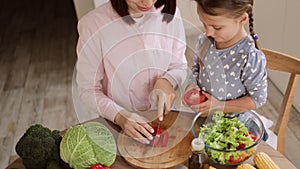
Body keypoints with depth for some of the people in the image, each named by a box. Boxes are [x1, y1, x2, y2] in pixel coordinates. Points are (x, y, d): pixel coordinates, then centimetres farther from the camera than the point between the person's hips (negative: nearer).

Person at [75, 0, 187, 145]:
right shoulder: (93, 24, -17)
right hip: (118, 126, -2)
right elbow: (87, 90, -10)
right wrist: (120, 116, -25)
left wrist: (167, 81, -17)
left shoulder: (170, 14, -7)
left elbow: (180, 67, 5)